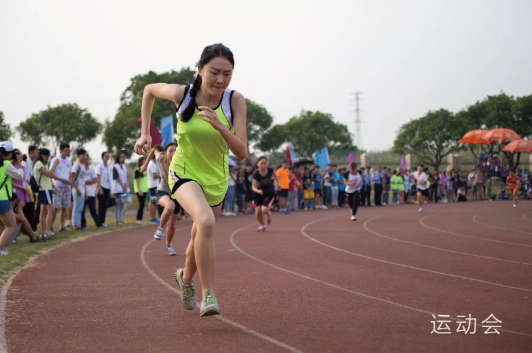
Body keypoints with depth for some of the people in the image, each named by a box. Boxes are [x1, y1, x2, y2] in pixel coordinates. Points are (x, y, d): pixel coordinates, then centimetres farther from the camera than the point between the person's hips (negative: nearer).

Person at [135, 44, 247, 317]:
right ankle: (208, 294, -21)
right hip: (184, 173, -3)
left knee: (199, 240, 17)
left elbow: (242, 153, -21)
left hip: (215, 179, 3)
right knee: (206, 221, -32)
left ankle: (185, 277, 51)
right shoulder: (181, 94, -19)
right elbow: (150, 89, 3)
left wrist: (218, 125, -36)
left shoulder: (235, 100, -18)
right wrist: (145, 133, -3)